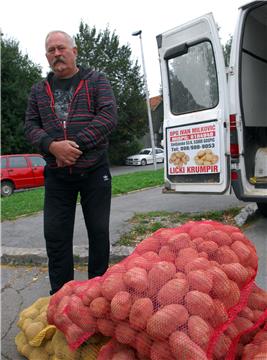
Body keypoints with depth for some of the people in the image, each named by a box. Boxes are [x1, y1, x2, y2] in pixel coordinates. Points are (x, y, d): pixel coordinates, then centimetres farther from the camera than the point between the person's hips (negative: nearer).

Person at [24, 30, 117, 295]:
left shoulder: (96, 81, 5)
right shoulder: (39, 90, 15)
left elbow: (108, 116, -8)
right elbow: (30, 126, 8)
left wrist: (75, 145, -17)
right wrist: (52, 146, -14)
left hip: (94, 171, -2)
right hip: (56, 174, 3)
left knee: (99, 232, 6)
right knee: (55, 235, 3)